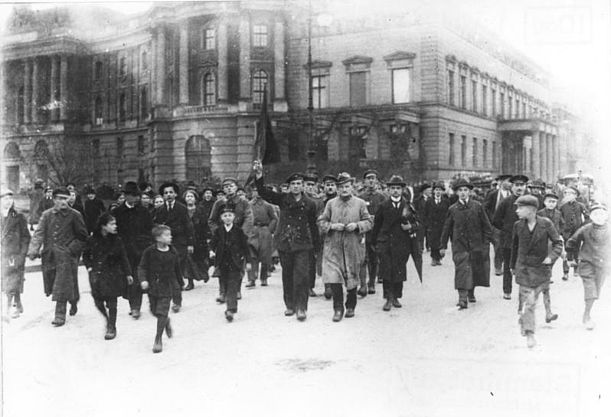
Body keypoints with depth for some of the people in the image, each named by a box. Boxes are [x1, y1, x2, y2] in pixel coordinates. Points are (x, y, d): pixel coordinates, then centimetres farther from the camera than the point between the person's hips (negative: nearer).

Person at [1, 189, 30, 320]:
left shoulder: (19, 217, -4)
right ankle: (18, 306, 26)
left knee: (12, 282, -6)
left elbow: (26, 237, -2)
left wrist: (22, 254, -7)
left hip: (15, 254, -5)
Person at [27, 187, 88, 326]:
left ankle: (60, 316, 0)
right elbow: (39, 234, 1)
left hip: (66, 257, -4)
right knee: (53, 286, 14)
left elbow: (83, 237, 2)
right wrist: (33, 250, -11)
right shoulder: (47, 215, 6)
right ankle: (73, 302, 37)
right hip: (49, 256, 4)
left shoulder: (75, 215, -4)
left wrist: (72, 249, -3)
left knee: (62, 287, -7)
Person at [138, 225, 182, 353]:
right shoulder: (149, 251, -8)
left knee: (162, 312, -6)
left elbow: (177, 269, 8)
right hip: (152, 285, 1)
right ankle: (166, 322, 45)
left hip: (167, 286, -1)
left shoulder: (173, 252, -3)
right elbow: (142, 267, -6)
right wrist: (143, 280, -22)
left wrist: (180, 283, 16)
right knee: (154, 311, 11)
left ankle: (158, 339, 7)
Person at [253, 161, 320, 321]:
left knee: (301, 275, -10)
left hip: (302, 244, -2)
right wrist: (259, 176, -20)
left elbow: (313, 226, 7)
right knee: (287, 275, 11)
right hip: (284, 243, 2)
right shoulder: (283, 199, 3)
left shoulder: (309, 204, 2)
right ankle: (290, 305, 24)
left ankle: (301, 308, -5)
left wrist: (315, 245, 5)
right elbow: (264, 193, -6)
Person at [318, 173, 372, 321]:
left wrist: (356, 225, -13)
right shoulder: (331, 204, 8)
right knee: (333, 277, -10)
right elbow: (321, 221, 8)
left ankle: (350, 306, 27)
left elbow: (369, 222, 5)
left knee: (352, 278, 9)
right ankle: (338, 308, 0)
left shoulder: (360, 203, 6)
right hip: (333, 247, 0)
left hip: (353, 247, 0)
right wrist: (332, 226, -11)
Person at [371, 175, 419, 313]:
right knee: (386, 271, -7)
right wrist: (375, 243, 9)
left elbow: (417, 223, 11)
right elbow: (376, 225, 10)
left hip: (402, 244, 1)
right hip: (385, 243, -1)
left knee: (399, 271, 4)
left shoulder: (408, 206, 5)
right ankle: (389, 299, 0)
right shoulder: (383, 206, 4)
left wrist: (410, 227, -10)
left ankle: (396, 297, 19)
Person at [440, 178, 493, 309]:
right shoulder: (452, 209, 1)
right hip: (459, 245, -1)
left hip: (476, 244, 1)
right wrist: (443, 246, 6)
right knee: (462, 270, -12)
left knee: (475, 270, 11)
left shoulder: (477, 206, 0)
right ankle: (462, 298, -14)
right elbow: (447, 228, 7)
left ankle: (471, 293, 33)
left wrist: (486, 242, -1)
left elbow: (486, 225, 5)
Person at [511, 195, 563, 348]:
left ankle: (523, 321, 39)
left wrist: (551, 256, -20)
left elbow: (558, 243, -2)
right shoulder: (518, 225, -3)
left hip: (541, 267, 0)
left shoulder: (546, 223, -9)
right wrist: (513, 266, 18)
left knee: (532, 299, 14)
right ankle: (529, 334, -6)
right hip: (523, 267, 0)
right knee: (527, 301, -8)